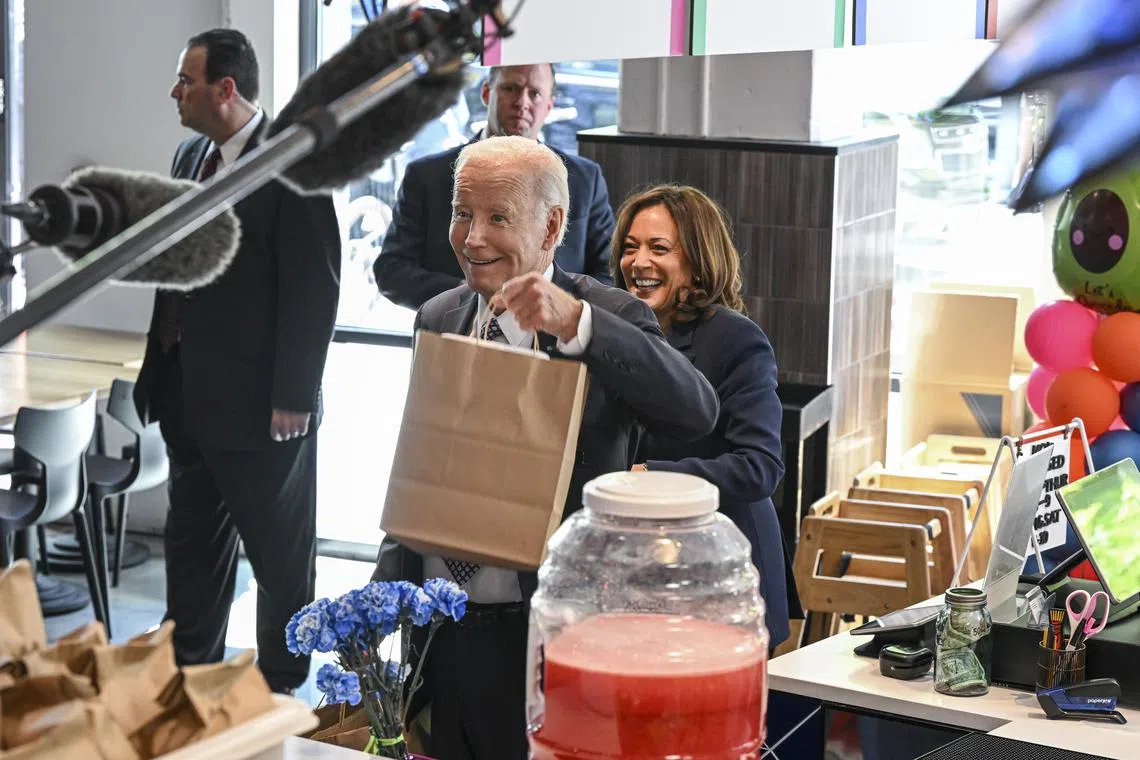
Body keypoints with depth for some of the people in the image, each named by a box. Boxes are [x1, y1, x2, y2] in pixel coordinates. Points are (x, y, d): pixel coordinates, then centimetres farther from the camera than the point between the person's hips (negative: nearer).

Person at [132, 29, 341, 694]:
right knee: (193, 541, 18)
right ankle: (191, 669, 31)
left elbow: (314, 289, -18)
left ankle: (282, 683, 22)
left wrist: (293, 398, -19)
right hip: (191, 397, 8)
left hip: (262, 404, -8)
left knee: (281, 556, 8)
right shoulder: (192, 155, 11)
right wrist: (161, 369, 12)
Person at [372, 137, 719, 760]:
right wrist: (386, 591, 4)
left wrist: (574, 322, -37)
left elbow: (698, 412, -28)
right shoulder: (437, 320, 9)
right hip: (435, 631, 5)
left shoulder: (611, 321, -8)